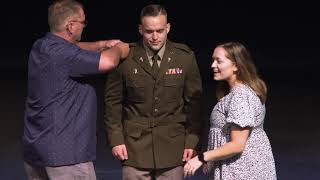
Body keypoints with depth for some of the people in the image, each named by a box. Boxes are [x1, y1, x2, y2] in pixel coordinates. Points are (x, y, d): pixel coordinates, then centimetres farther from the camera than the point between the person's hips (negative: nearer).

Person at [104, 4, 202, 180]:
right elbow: (113, 101, 3)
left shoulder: (185, 57, -1)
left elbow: (194, 102, 3)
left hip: (172, 144, 1)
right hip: (135, 144, -1)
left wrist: (192, 141, 0)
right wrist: (116, 139, -2)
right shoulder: (125, 58, -4)